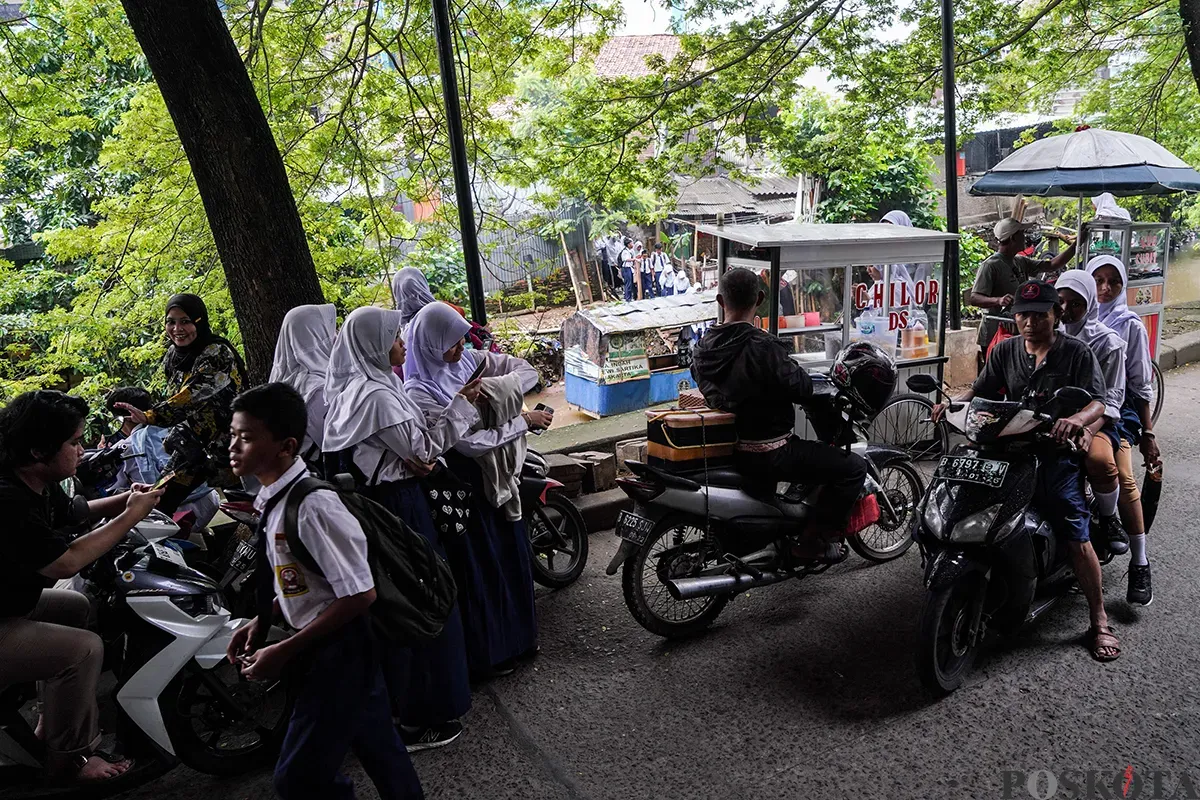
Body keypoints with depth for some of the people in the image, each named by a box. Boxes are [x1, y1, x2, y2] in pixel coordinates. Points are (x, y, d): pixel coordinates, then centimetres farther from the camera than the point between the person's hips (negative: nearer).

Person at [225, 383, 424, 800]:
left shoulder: (312, 504, -26)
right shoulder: (273, 497, 2)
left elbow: (360, 594, -25)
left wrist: (284, 651, -20)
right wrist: (261, 621, 4)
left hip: (341, 650, -8)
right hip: (321, 647, 8)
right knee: (377, 747, 23)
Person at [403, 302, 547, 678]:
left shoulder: (468, 361, -3)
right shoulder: (419, 393, -23)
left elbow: (527, 370, -1)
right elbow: (473, 443, -27)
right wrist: (525, 419, -20)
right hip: (465, 488, -7)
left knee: (511, 555, 20)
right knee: (479, 567, 7)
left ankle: (517, 635, 41)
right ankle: (487, 653, 28)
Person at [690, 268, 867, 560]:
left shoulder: (701, 349, -1)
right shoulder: (763, 347, -24)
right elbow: (800, 389, -19)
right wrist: (798, 371, 2)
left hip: (724, 447, 8)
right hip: (768, 456, -8)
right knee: (853, 467, -2)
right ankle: (819, 541, 0)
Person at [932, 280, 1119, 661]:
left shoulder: (1077, 353, 0)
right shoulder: (1005, 351, 11)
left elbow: (1098, 402, -8)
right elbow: (980, 390, 8)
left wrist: (1077, 419, -32)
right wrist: (953, 402, -14)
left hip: (1057, 453, -3)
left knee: (1076, 538, -10)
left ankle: (1099, 622, 5)